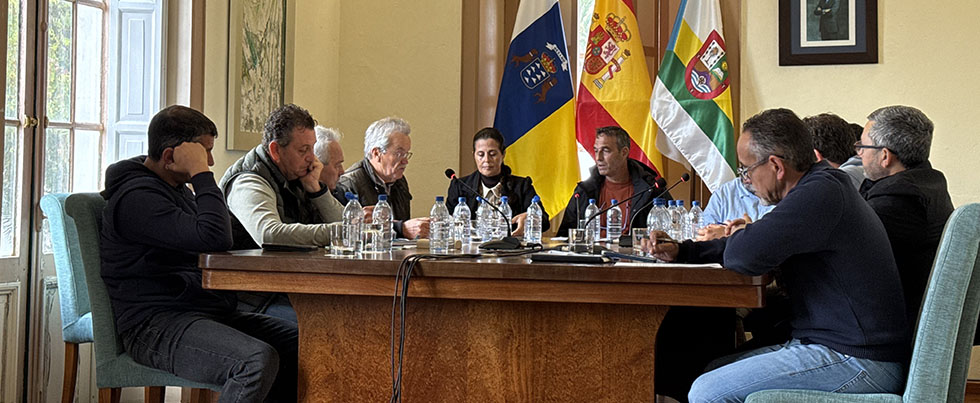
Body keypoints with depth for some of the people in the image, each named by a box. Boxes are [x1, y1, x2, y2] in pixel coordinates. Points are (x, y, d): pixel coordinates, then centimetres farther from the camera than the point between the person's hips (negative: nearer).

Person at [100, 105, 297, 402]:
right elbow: (215, 238, -25)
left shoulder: (178, 188, 21)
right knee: (259, 360, -33)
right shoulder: (136, 197, -13)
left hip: (208, 313, 10)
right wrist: (201, 174, -15)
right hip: (155, 324, -10)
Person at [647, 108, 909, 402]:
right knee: (714, 370, 14)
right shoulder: (821, 189, 17)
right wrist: (681, 251, 15)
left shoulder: (822, 193, -18)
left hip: (857, 361, -11)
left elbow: (746, 255, -27)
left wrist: (731, 239, -1)